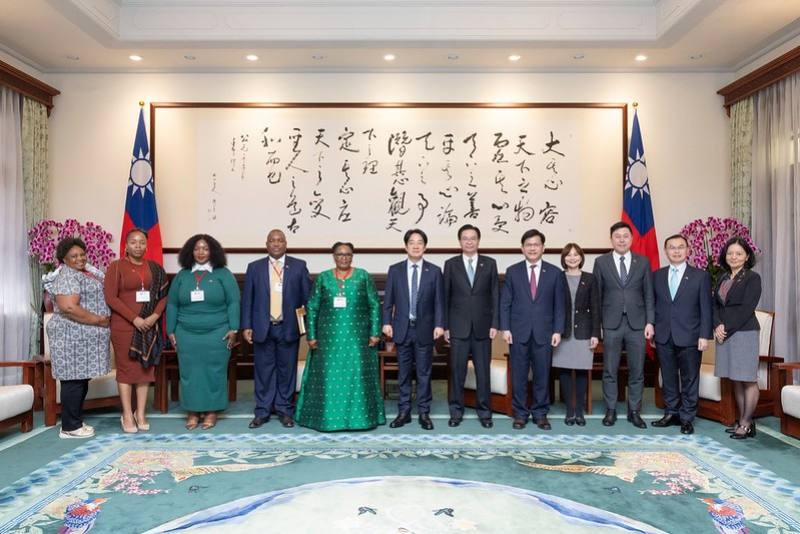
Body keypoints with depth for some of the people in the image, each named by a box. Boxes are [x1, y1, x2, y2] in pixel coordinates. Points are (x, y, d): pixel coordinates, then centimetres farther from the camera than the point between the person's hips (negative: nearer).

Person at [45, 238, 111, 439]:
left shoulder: (87, 273, 16)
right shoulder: (67, 277, -14)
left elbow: (96, 300, 25)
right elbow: (69, 307, -25)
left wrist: (102, 320, 9)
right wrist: (98, 320, -18)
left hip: (84, 336, 10)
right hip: (73, 337, -10)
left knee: (81, 380, 13)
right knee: (74, 380, -4)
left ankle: (75, 422, 22)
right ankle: (70, 427, 4)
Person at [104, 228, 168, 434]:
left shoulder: (154, 268, 9)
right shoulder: (116, 267, -2)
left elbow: (163, 295, 7)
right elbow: (110, 297, -8)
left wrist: (154, 316, -9)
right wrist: (134, 318, -15)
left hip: (149, 326, 3)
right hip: (124, 325, -3)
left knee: (146, 367, 6)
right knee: (126, 368, 1)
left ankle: (140, 413, 15)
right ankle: (127, 415, 9)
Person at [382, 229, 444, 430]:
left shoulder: (434, 271, 2)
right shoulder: (395, 270, 4)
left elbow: (439, 301, 0)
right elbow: (388, 300, 5)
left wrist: (439, 324, -8)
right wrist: (387, 322, -3)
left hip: (425, 329, -1)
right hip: (402, 328, 1)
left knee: (424, 373, 6)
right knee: (404, 374, 8)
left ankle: (424, 413, 16)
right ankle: (404, 412, 18)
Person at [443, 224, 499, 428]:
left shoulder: (489, 263, 4)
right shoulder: (450, 264, 3)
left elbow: (495, 295, 4)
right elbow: (445, 297, 3)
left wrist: (495, 324, -3)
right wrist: (445, 326, -1)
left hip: (482, 327, 1)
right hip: (458, 327, 0)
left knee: (483, 371, 6)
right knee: (457, 371, 5)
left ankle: (484, 412, 19)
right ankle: (456, 411, 18)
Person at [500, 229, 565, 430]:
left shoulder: (555, 273, 5)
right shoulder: (512, 271, 5)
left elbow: (559, 305, 4)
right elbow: (505, 303, 4)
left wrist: (558, 330, -2)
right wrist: (505, 328, -4)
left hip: (544, 332, 0)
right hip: (518, 332, 0)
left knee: (542, 375, 6)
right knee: (519, 375, 5)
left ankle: (540, 414, 19)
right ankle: (520, 414, 17)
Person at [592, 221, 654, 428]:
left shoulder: (643, 262, 6)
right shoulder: (601, 262, 3)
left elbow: (648, 294, 6)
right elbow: (597, 295, 3)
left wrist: (650, 322, -1)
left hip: (637, 323, 1)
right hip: (611, 324, -1)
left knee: (636, 371, 7)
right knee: (609, 371, 5)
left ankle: (634, 411, 20)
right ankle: (611, 410, 17)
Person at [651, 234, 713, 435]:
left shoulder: (700, 276, 1)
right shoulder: (657, 276, 9)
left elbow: (706, 309, -2)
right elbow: (652, 305, 9)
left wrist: (704, 335, -8)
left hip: (689, 337, -2)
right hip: (664, 337, 3)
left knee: (689, 379, 5)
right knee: (668, 378, 11)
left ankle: (687, 418, 16)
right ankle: (671, 413, 23)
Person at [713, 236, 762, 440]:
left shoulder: (752, 278, -4)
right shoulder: (722, 279, 15)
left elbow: (747, 308, -12)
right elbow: (715, 305, 11)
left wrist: (727, 328, -12)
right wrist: (718, 326, -6)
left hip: (745, 333, -6)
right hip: (724, 333, 6)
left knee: (748, 379, -1)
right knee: (736, 380, 8)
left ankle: (746, 423, 4)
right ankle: (744, 421, 15)